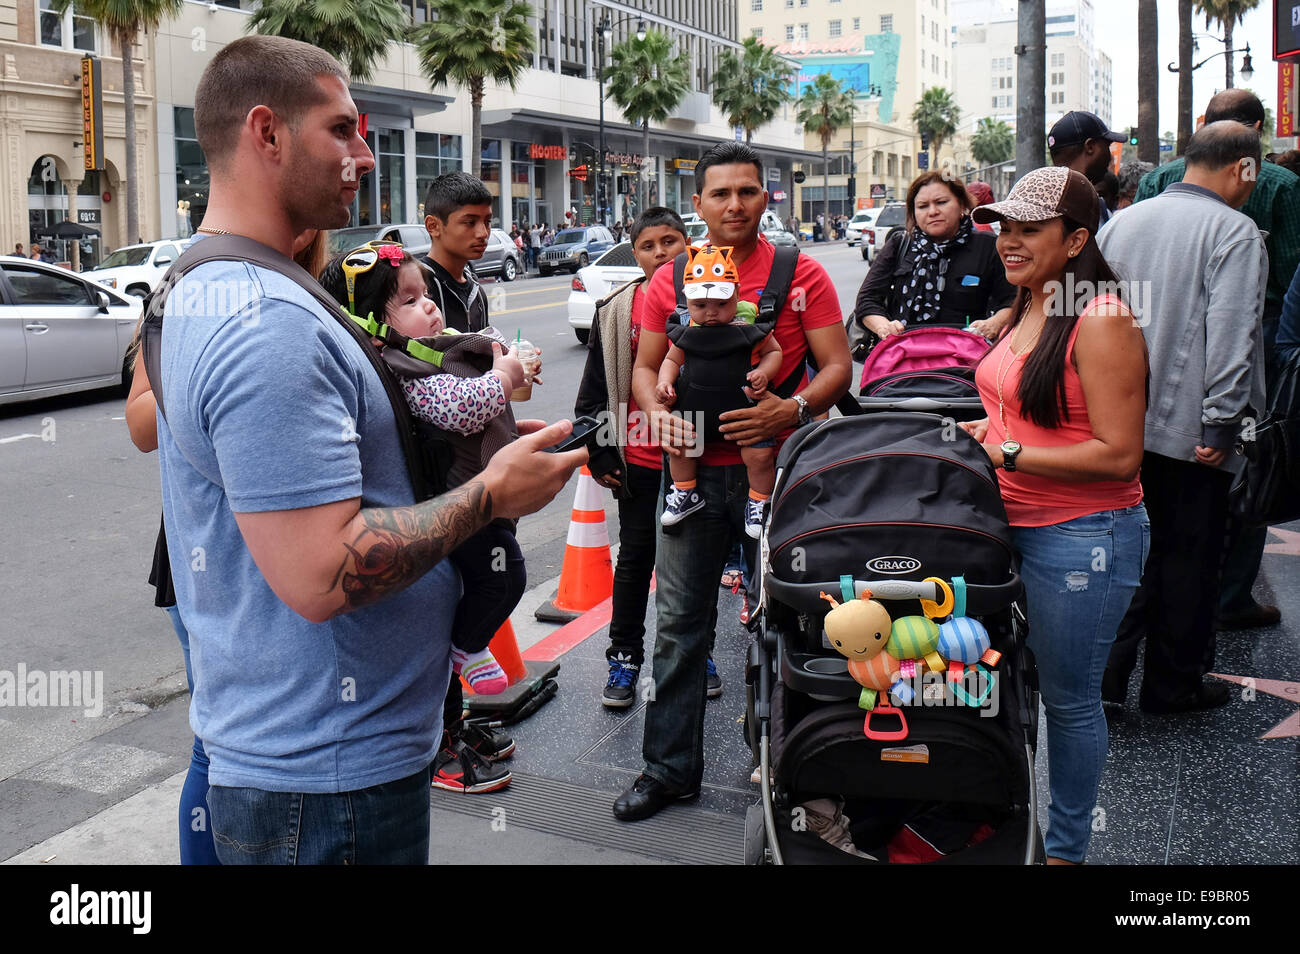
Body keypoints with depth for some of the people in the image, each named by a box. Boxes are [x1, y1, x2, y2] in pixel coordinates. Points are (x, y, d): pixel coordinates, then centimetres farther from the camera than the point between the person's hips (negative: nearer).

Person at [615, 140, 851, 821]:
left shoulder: (801, 274, -1)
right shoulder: (669, 280, 7)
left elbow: (838, 367, -2)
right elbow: (645, 365, 13)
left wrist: (793, 409, -21)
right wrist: (657, 413, -8)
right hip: (693, 467, 2)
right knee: (679, 621, 6)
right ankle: (670, 767, 18)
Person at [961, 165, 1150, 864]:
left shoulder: (1100, 321, -17)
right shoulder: (1026, 309, 10)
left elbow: (1118, 454, -21)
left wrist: (1008, 455, -19)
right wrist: (977, 433, 6)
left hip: (1081, 536, -8)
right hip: (1011, 521, 9)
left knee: (1068, 698, 6)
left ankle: (1065, 849, 25)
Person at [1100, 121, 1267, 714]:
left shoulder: (1121, 223, 10)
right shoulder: (1234, 231, -9)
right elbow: (1231, 336, -17)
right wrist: (1222, 422, -15)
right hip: (1188, 431, -5)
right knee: (1187, 555, 7)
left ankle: (1104, 672, 11)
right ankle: (1174, 684, 18)